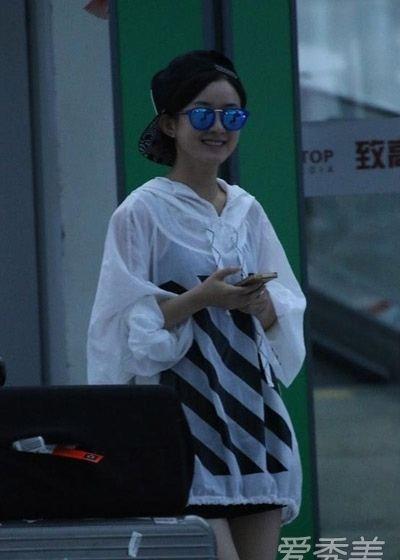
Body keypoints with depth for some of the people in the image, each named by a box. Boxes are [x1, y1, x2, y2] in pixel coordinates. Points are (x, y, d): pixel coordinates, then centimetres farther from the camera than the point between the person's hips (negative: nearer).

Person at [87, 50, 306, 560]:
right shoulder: (142, 212, -4)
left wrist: (262, 305, -8)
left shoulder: (247, 211, 13)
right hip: (184, 417, -6)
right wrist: (199, 299, -19)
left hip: (253, 412, 6)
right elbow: (125, 323, -8)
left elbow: (288, 317, 13)